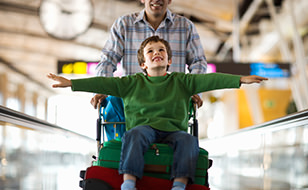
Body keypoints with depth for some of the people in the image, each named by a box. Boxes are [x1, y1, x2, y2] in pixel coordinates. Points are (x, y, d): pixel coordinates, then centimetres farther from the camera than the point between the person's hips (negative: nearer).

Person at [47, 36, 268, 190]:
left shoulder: (181, 81, 16)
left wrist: (240, 79, -5)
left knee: (188, 140, -30)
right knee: (135, 134, -33)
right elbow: (104, 83, 8)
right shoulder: (133, 83, 16)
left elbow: (209, 79, 5)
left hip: (173, 130, 1)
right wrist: (71, 83, 0)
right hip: (143, 127, -1)